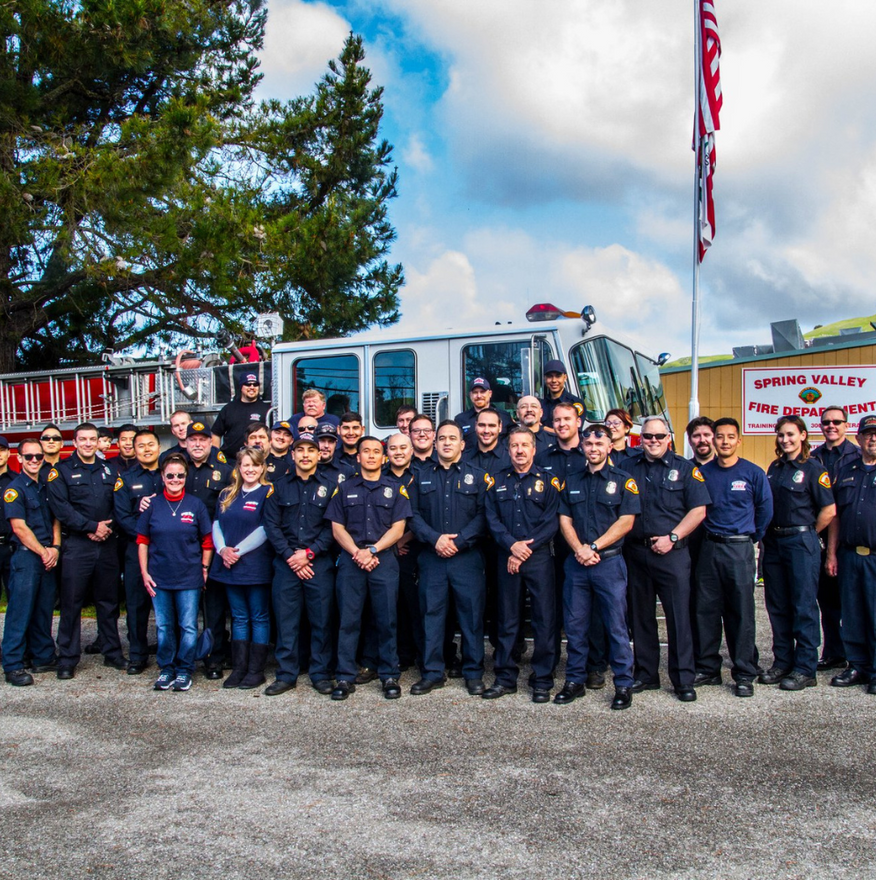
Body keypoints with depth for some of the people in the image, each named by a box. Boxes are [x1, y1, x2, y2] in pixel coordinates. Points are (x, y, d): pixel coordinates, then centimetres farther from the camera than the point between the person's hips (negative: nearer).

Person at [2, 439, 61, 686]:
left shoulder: (46, 487, 14)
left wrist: (55, 548, 0)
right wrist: (42, 552, -10)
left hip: (48, 556, 6)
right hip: (26, 555, -6)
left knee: (44, 609, 10)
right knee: (21, 610, -5)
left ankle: (43, 658, 19)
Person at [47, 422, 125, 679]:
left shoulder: (108, 470, 13)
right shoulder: (61, 471, 0)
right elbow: (61, 507, -10)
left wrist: (107, 528, -7)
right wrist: (92, 526, -14)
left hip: (107, 544, 4)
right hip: (77, 545, -4)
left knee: (109, 601, 11)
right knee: (72, 603, 0)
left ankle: (112, 653, 21)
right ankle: (67, 660, 9)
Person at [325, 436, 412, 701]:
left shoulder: (395, 488, 9)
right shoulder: (344, 488, 12)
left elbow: (398, 528, 1)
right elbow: (337, 528, 6)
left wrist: (372, 550, -11)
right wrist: (357, 553, -9)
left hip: (384, 560, -1)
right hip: (350, 560, 1)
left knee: (387, 620, 1)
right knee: (348, 619, 1)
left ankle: (390, 676, 10)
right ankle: (345, 677, 7)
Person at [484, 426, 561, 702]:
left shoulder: (548, 481, 4)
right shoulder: (497, 481, 11)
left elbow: (552, 522, -3)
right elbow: (492, 519, 4)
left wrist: (527, 548, -11)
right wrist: (511, 545, -11)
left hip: (539, 558, -2)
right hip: (506, 557, 2)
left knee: (544, 620, 0)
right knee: (507, 620, 8)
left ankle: (542, 681, 10)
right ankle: (505, 678, 18)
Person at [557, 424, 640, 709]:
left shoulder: (623, 481, 1)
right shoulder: (571, 482, 12)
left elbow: (626, 521, -6)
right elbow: (565, 519, 7)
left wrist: (593, 547, -13)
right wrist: (579, 549, -10)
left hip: (610, 562, -3)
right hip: (576, 564, 3)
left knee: (616, 626, 0)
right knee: (575, 626, 8)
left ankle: (624, 685, 10)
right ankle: (575, 682, 19)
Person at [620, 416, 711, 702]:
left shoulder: (684, 469, 3)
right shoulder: (627, 468, 11)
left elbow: (698, 509, -2)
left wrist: (672, 537, -10)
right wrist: (621, 536, -1)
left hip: (672, 553, -3)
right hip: (635, 553, 3)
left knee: (679, 616, -3)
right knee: (640, 616, 10)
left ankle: (684, 680, 6)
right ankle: (645, 674, 21)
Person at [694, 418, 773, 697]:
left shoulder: (753, 473, -1)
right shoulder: (702, 472, 4)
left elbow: (765, 510, 8)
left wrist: (751, 536, 10)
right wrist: (707, 533, 10)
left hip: (739, 550, -2)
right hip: (708, 548, 3)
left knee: (741, 613, 0)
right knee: (705, 610, 6)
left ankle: (745, 674, 10)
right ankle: (707, 669, 18)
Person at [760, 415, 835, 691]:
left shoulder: (814, 469, -6)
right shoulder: (774, 469, 12)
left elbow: (829, 510, -9)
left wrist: (807, 535, -1)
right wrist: (766, 535, 6)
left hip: (801, 541, -6)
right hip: (773, 542, 6)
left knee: (804, 606, -2)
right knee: (777, 606, 10)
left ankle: (805, 669, 5)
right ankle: (782, 662, 20)